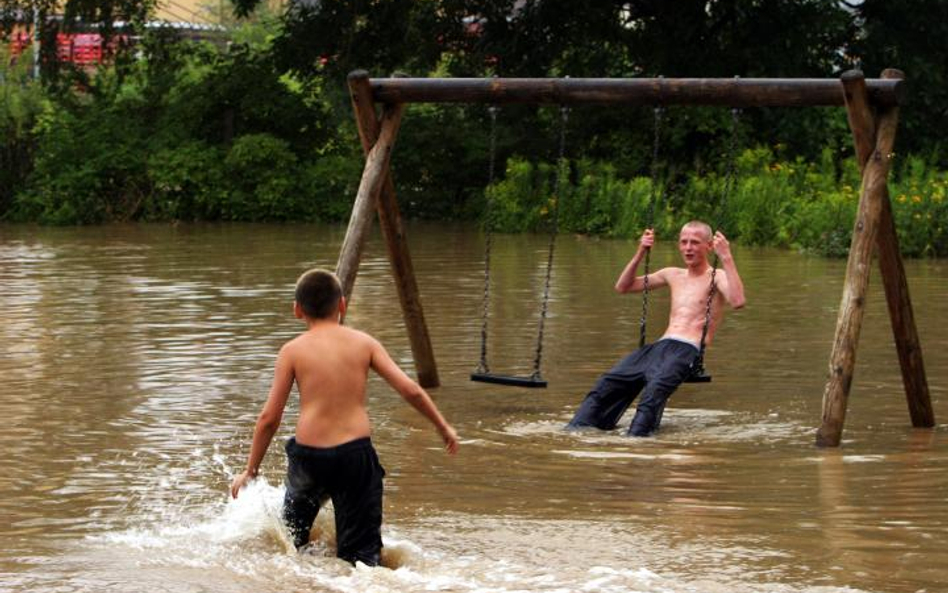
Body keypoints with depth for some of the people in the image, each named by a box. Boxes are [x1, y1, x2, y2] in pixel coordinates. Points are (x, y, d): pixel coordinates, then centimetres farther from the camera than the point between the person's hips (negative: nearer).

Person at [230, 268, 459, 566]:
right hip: (356, 452, 0)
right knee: (361, 554, 3)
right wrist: (444, 427, 15)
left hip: (308, 455, 0)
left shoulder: (293, 350, 1)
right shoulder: (363, 343, 4)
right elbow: (410, 390, 1)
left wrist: (250, 470, 10)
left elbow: (269, 418, 1)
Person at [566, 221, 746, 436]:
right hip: (658, 345, 6)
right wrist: (640, 253, 18)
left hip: (687, 350, -6)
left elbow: (737, 301, -18)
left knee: (655, 389, -36)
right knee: (606, 384, -14)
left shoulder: (717, 277, 6)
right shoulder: (673, 275, 25)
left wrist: (726, 258, -18)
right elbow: (622, 287, 29)